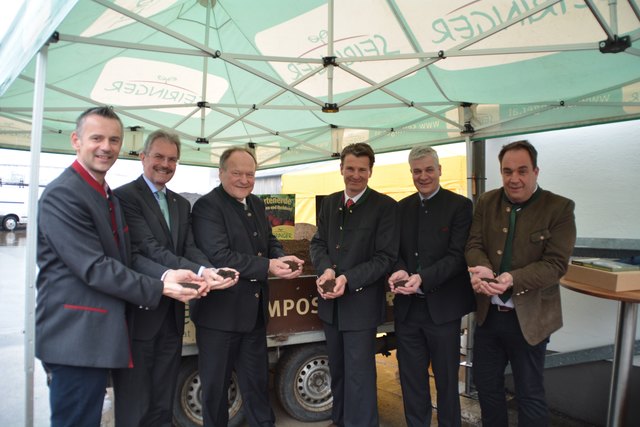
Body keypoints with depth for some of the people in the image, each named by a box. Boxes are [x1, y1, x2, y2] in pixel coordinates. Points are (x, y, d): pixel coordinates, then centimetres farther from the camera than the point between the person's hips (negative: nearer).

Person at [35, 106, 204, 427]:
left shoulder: (108, 196, 14)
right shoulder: (62, 194, -16)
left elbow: (125, 256, 7)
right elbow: (95, 267, -22)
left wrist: (166, 274, -10)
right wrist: (160, 289, -18)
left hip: (97, 334, 9)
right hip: (76, 336, -9)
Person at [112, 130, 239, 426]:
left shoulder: (182, 204, 13)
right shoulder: (125, 196, -10)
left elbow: (189, 248, 1)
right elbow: (149, 249, -22)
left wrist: (213, 271, -21)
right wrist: (199, 272, -34)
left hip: (172, 314, 7)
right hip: (139, 312, -7)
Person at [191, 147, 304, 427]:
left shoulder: (256, 204, 10)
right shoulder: (207, 206, -15)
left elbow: (270, 241, 13)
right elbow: (218, 256, -24)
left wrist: (283, 259, -10)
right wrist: (268, 267, -27)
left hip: (254, 311, 7)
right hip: (220, 312, -7)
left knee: (257, 381, 21)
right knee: (215, 384, 13)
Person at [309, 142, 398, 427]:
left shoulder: (385, 206, -10)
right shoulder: (329, 203, 8)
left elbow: (386, 257, -13)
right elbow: (318, 242, 7)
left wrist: (347, 279, -24)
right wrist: (326, 269, -14)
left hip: (361, 303, -6)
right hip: (331, 301, 6)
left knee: (359, 376, 3)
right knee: (337, 371, 21)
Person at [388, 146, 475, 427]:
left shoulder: (460, 206, -6)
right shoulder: (402, 207, 9)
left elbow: (457, 255, -13)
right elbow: (396, 250, 9)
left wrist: (423, 278, -25)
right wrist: (400, 271, -13)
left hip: (442, 308, -4)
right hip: (407, 307, 4)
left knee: (446, 380, 13)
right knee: (411, 379, 16)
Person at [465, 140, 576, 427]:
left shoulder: (559, 208, -10)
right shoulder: (487, 202, 2)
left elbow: (555, 264, -16)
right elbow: (474, 244, -3)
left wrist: (513, 279, -33)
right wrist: (481, 268, -26)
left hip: (529, 318, -4)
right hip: (488, 313, 4)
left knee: (529, 394, 12)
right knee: (486, 385, 18)